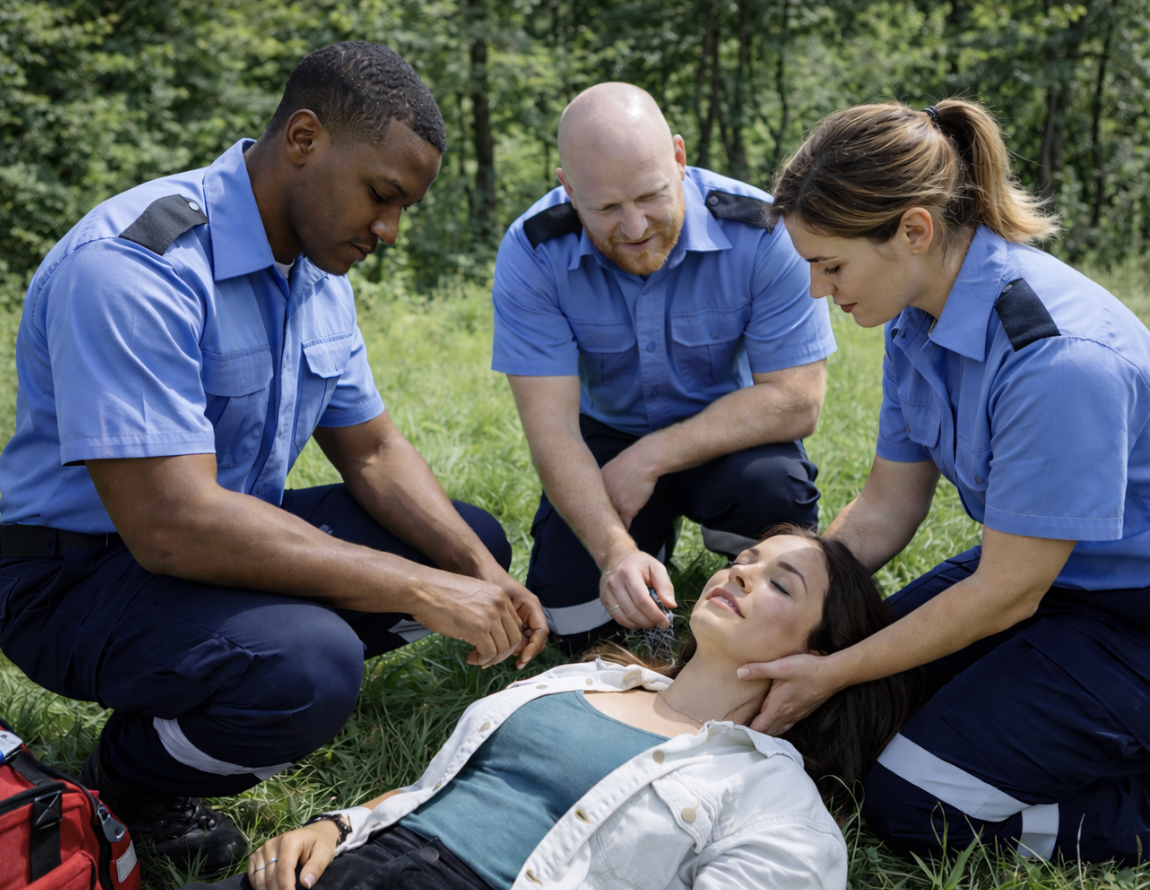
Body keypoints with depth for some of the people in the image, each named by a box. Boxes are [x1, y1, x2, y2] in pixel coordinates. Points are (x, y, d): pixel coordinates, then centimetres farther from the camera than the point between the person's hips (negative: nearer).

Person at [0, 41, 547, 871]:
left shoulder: (319, 267, 2)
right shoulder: (135, 266, -27)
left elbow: (373, 452, 7)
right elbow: (172, 525, -34)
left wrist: (481, 577, -10)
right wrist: (425, 592, -31)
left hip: (231, 537, 9)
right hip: (84, 566, -8)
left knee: (476, 543, 4)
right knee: (306, 667, -35)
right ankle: (130, 781, -3)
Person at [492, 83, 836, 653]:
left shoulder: (760, 233, -24)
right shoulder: (532, 254, -21)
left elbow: (796, 400, -22)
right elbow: (551, 426, -23)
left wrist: (650, 458, -27)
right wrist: (616, 551, -39)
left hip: (726, 434, -1)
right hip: (607, 434, 1)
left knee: (773, 491, -34)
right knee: (577, 619, -17)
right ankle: (649, 537, 17)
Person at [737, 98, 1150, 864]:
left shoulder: (1060, 357, -32)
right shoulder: (920, 318, -5)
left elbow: (1007, 594, -24)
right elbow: (887, 508, 3)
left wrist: (833, 674, -17)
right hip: (1035, 567, 9)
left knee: (912, 806, -13)